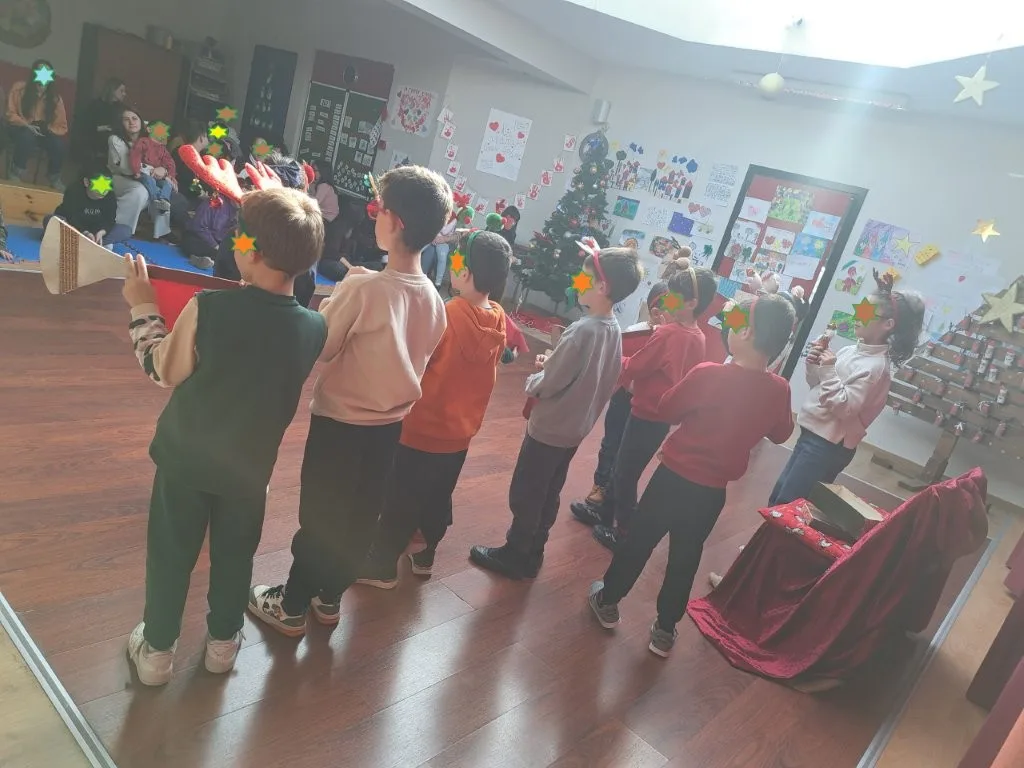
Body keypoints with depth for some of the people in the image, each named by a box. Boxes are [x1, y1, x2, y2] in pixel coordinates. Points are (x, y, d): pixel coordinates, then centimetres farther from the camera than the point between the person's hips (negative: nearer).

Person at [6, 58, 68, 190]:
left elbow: (62, 127, -3)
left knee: (58, 144, -29)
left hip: (44, 131, 2)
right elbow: (11, 115, -6)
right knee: (27, 135, -37)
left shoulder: (55, 97, -4)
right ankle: (17, 170, -14)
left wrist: (46, 128, -22)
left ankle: (53, 178, 0)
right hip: (22, 128, -2)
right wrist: (27, 125, -24)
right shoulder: (19, 88, -10)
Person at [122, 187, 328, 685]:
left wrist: (143, 308, 3)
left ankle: (157, 649, 35)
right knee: (235, 554, 22)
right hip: (251, 463, 2)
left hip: (187, 455, -1)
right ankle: (223, 641, 39)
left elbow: (163, 371, -9)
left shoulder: (208, 308, -25)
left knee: (171, 554, 18)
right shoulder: (314, 328, -18)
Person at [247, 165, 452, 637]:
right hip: (390, 425, 5)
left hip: (341, 422, -5)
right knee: (359, 520, 20)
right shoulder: (433, 299, -6)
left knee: (318, 517, 13)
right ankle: (329, 597, 40)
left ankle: (292, 606, 32)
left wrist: (335, 301, 0)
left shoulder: (362, 288, -24)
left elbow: (318, 349, -15)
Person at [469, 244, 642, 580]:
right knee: (547, 495, 21)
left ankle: (514, 555, 23)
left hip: (549, 428, -8)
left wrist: (535, 375, -2)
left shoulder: (582, 330, -26)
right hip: (575, 428, 8)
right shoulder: (613, 329, 0)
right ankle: (532, 551, 35)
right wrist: (552, 364, 3)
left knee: (525, 496, 9)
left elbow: (547, 385, -21)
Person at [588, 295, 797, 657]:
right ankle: (665, 630, 32)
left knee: (639, 539, 16)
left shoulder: (708, 374, -21)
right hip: (712, 491, 3)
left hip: (674, 476, -3)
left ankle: (608, 601, 34)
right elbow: (780, 434, 9)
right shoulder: (779, 390, -10)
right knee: (685, 559, 18)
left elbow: (666, 411, -8)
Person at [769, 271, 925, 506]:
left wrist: (829, 371, -23)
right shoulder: (852, 350, 9)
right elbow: (818, 385, 17)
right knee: (777, 499, 15)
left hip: (828, 445, -9)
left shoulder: (875, 366, -17)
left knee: (784, 506, -4)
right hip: (813, 434, 9)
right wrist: (814, 365, -1)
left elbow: (844, 408, -23)